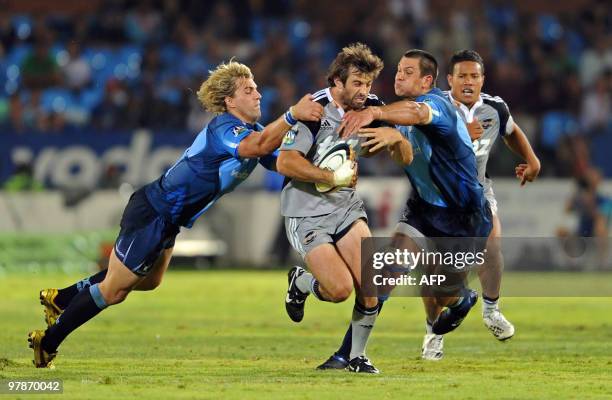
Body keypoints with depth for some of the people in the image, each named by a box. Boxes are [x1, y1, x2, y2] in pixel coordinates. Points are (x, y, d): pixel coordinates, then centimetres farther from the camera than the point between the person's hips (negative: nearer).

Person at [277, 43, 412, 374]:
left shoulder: (371, 108, 2)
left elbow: (405, 158, 5)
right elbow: (285, 162, -22)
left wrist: (395, 137, -17)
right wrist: (332, 177, -23)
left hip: (347, 207, 6)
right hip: (306, 213, -5)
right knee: (340, 288, -19)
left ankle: (357, 355, 10)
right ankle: (300, 282, 16)